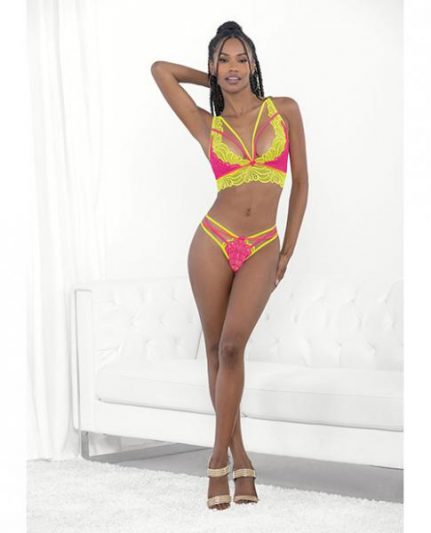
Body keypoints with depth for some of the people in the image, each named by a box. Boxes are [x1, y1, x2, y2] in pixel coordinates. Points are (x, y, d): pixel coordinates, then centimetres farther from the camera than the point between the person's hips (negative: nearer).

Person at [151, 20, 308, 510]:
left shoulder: (284, 111, 5)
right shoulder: (207, 126, 5)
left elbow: (300, 182, 9)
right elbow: (160, 69, 8)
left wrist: (287, 250, 7)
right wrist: (215, 81, 18)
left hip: (262, 249, -1)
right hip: (214, 241, 1)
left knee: (232, 344, -15)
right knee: (217, 349, 3)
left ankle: (220, 457, -6)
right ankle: (240, 459, 13)